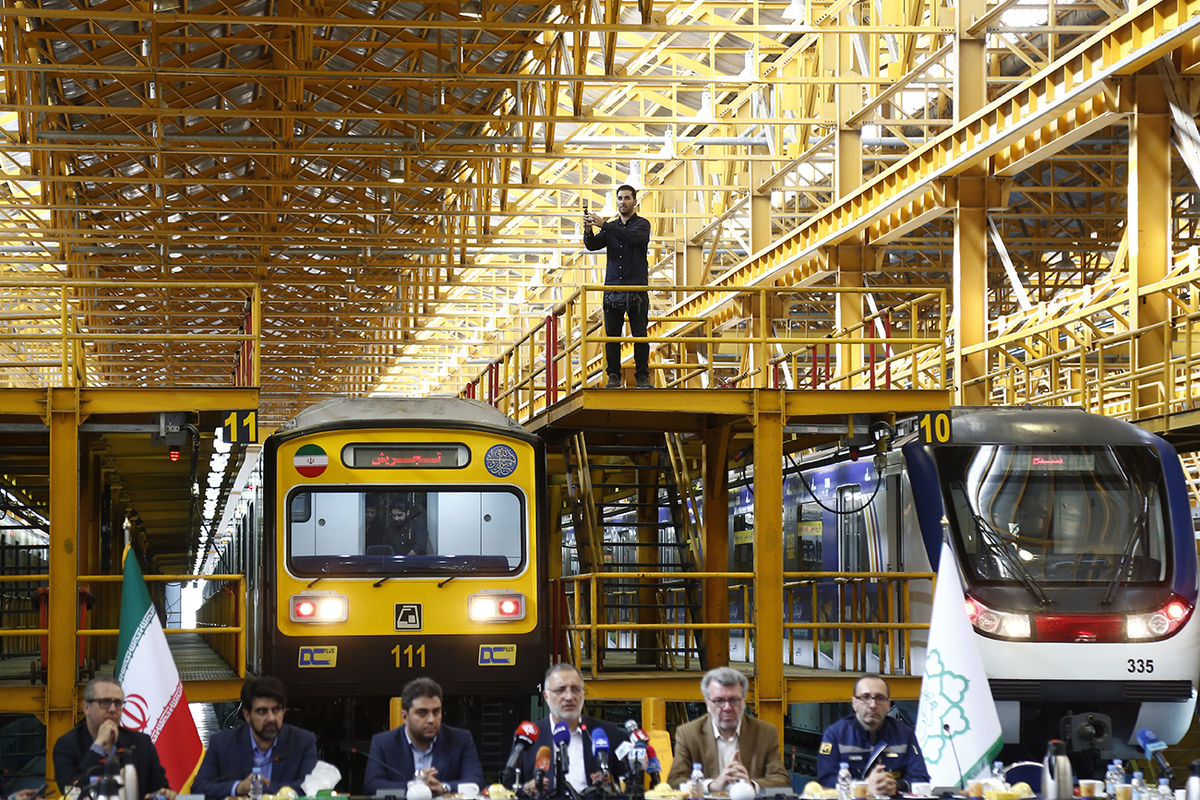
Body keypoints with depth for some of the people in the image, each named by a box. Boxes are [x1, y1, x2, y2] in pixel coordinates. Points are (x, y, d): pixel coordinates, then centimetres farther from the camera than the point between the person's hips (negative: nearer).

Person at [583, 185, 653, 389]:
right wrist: (588, 231, -18)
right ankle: (613, 376, 5)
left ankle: (642, 377, 0)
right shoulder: (611, 227, 16)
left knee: (640, 336, -5)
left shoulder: (642, 224, 4)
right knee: (612, 335, 0)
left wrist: (604, 225, -23)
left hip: (636, 290, -3)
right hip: (613, 289, 3)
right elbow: (593, 245, 3)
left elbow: (632, 237, -18)